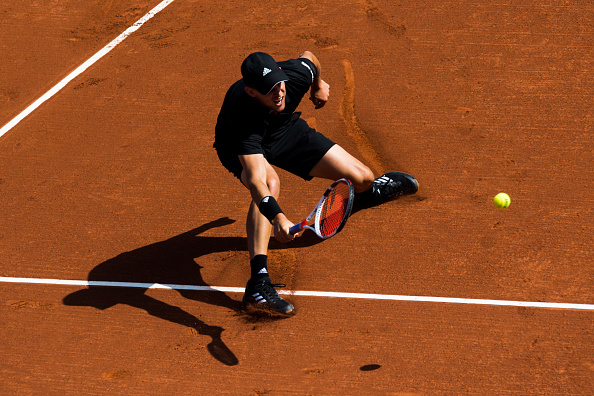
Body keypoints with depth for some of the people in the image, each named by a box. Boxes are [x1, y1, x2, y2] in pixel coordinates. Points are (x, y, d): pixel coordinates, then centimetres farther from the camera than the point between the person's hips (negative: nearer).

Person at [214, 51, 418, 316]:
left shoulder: (296, 75, -33)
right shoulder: (244, 116, -45)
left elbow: (308, 56, -6)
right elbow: (255, 179, -54)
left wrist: (318, 85, 14)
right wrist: (277, 217, -70)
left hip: (286, 129, 4)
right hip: (242, 145, -4)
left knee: (362, 179, -3)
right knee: (271, 182, -40)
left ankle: (366, 194, 41)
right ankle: (258, 283, -46)